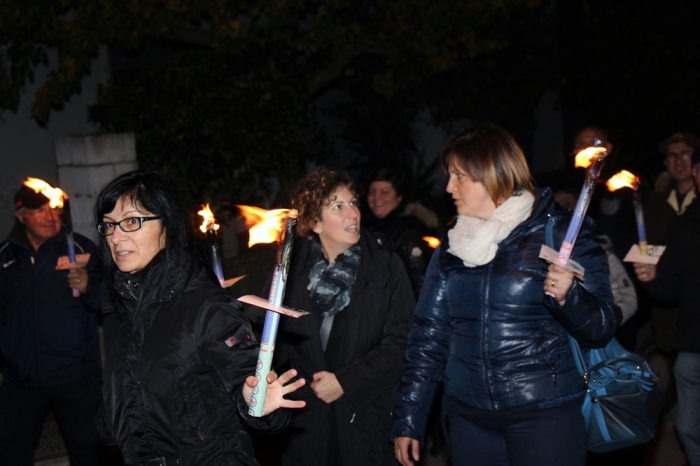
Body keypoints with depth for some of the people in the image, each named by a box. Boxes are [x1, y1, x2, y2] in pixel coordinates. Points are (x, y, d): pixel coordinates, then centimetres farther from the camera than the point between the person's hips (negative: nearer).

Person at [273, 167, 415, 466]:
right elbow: (280, 344, 6)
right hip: (306, 422, 2)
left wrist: (345, 382, -13)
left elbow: (399, 343, -7)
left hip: (365, 423, -1)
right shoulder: (293, 269, 2)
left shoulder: (387, 268, -3)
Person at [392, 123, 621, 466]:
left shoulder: (562, 231, -4)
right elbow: (429, 332, 9)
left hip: (545, 415, -4)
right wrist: (408, 419, 6)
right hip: (468, 418, 4)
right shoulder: (453, 244, 9)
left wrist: (568, 297, -26)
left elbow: (601, 330, -6)